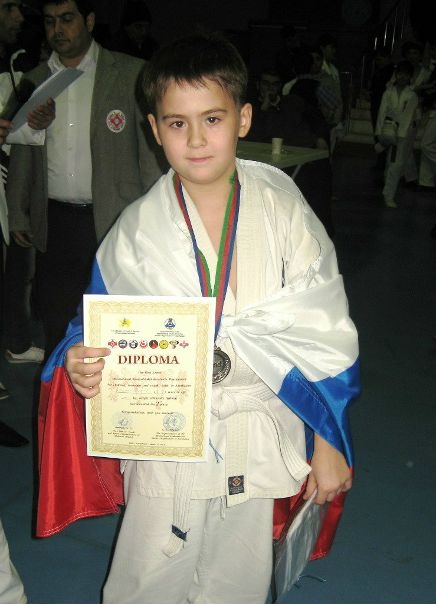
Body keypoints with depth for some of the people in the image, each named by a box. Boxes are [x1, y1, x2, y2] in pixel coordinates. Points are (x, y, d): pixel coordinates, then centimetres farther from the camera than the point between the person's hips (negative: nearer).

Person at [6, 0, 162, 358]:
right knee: (55, 319, 11)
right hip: (55, 224, 4)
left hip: (115, 221, -4)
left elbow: (152, 147, -3)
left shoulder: (133, 74, -2)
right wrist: (18, 214, 17)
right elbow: (22, 154, 17)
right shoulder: (35, 80, 11)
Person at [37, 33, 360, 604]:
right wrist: (82, 368, -23)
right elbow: (105, 334, 1)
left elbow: (324, 334, -3)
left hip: (262, 448, 0)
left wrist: (329, 442, -2)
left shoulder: (282, 209, -6)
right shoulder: (136, 230, -5)